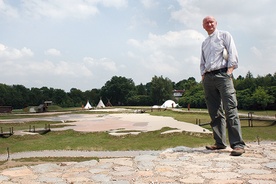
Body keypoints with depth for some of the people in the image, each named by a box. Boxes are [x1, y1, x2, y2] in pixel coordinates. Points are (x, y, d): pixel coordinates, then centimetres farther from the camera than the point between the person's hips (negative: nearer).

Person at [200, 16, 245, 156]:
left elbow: (233, 54, 1)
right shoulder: (204, 43, 26)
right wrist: (203, 75, 11)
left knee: (230, 110, -14)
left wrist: (229, 71, -11)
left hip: (222, 74, -5)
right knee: (214, 112, 2)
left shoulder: (224, 35, 11)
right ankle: (220, 142, 7)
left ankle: (237, 144, -15)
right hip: (208, 78, 6)